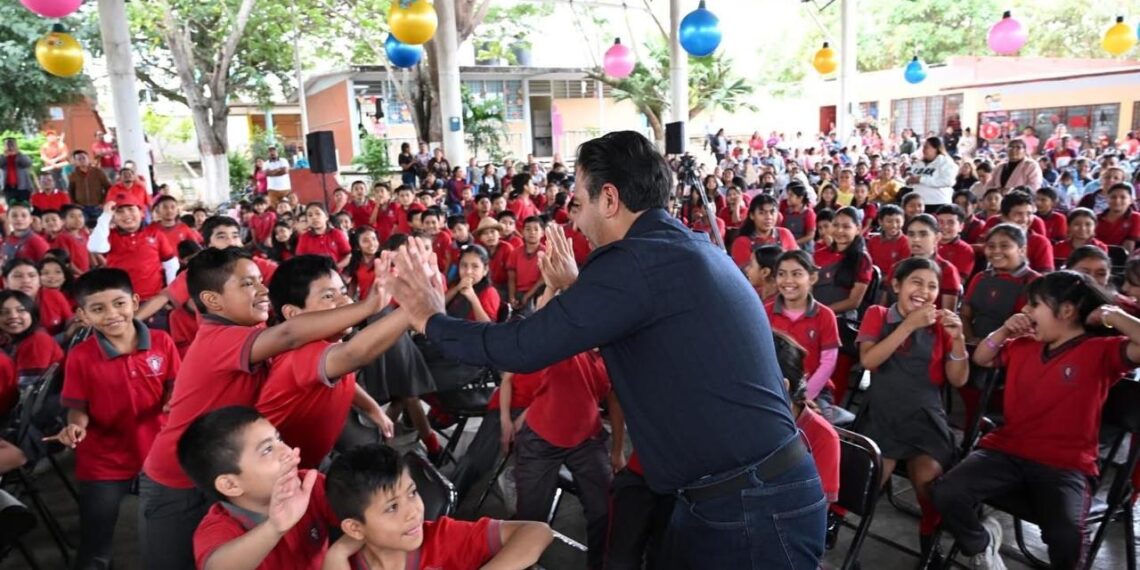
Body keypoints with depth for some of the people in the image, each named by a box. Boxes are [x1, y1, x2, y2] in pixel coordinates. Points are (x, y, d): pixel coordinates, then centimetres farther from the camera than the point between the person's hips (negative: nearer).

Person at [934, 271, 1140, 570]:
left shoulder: (1101, 352, -4)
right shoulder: (1023, 345, 11)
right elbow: (980, 358, 25)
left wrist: (1111, 314, -11)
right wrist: (1004, 330, 9)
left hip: (1064, 465, -4)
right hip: (1006, 450, 4)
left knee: (1066, 538, -33)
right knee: (947, 494, -23)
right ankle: (982, 543, 11)